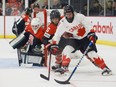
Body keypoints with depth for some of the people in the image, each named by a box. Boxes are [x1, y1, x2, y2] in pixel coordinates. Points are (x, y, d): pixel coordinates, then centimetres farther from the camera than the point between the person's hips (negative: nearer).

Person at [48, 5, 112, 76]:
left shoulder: (79, 17, -20)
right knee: (67, 50, -21)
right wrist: (54, 44, -17)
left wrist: (91, 34, -27)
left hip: (85, 38, -3)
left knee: (91, 53, -13)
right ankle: (64, 67, -12)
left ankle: (105, 68, -6)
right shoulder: (62, 22, -13)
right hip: (74, 39, 3)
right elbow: (57, 34, -10)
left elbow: (88, 24, -17)